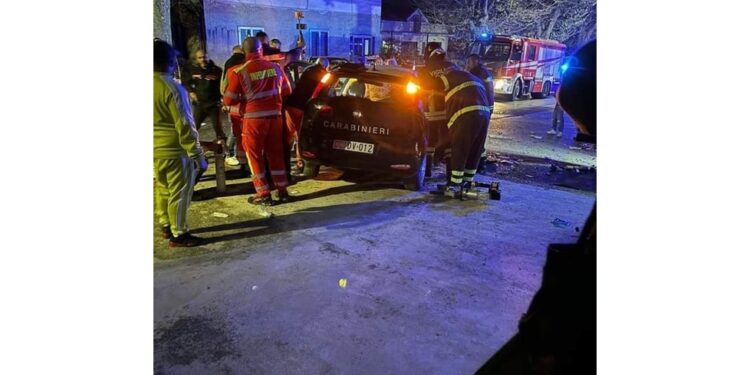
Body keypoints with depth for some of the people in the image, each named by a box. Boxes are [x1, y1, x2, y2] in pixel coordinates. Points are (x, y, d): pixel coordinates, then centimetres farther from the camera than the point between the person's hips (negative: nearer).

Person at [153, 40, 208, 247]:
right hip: (174, 150, -8)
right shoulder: (172, 88, -19)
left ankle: (166, 226, 33)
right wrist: (198, 155, -15)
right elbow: (185, 126, -20)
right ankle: (179, 235, 12)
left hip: (156, 149, 8)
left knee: (162, 189, 20)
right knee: (179, 193, 3)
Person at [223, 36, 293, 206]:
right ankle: (282, 190, 20)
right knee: (276, 153, 14)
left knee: (254, 155, 7)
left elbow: (229, 100, -6)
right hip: (274, 115, 4)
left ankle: (263, 194, 7)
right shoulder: (276, 67, 3)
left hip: (254, 118, -4)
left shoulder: (239, 72, -9)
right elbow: (287, 91, 15)